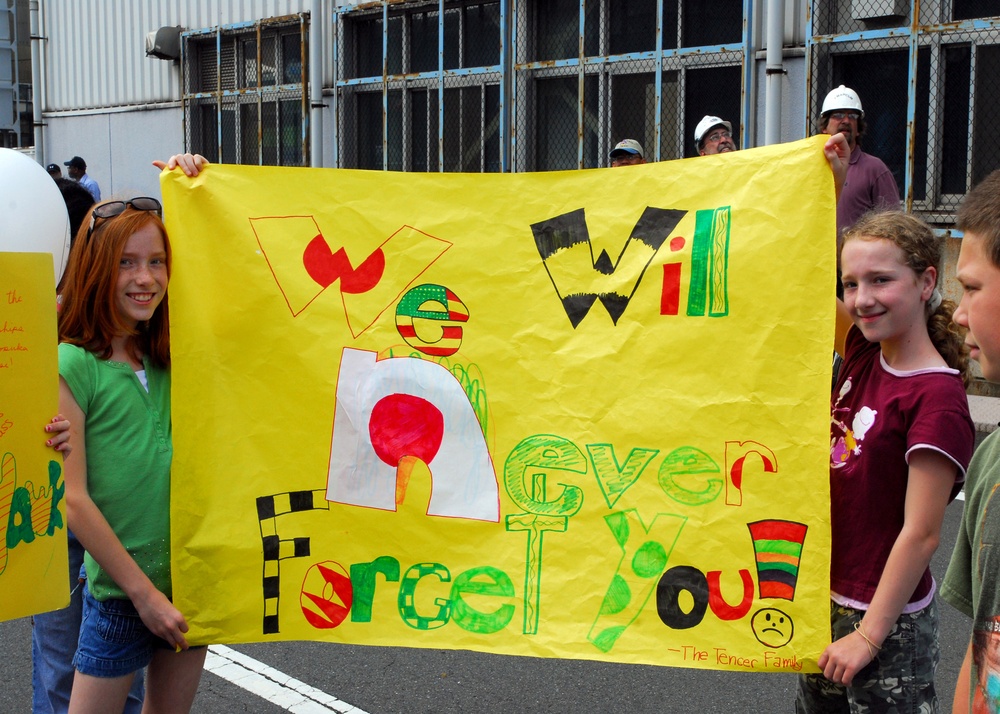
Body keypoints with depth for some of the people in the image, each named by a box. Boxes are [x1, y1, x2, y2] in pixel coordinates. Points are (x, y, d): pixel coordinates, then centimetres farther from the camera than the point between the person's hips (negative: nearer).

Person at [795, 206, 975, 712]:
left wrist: (869, 634, -16)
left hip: (884, 615, -7)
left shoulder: (937, 399, -21)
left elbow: (920, 534, -21)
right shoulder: (864, 354, -2)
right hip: (827, 596, 7)